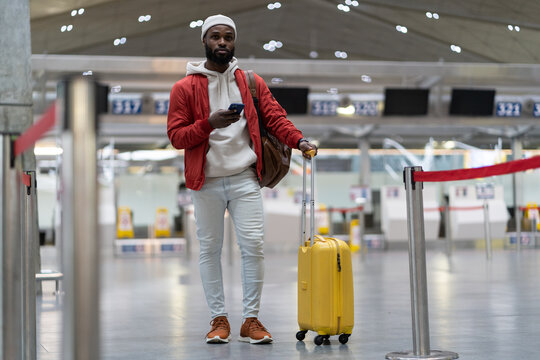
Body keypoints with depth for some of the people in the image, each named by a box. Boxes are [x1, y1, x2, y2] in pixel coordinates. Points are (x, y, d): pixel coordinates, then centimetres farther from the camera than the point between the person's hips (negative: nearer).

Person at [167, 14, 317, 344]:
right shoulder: (186, 88, 3)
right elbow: (176, 136, -1)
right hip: (206, 182, -1)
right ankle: (219, 319, 17)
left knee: (254, 245, -5)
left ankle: (251, 319, 6)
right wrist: (209, 124, -18)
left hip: (245, 178, 1)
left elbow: (275, 117, 1)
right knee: (210, 249, 5)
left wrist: (299, 140, -18)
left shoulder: (252, 83, 10)